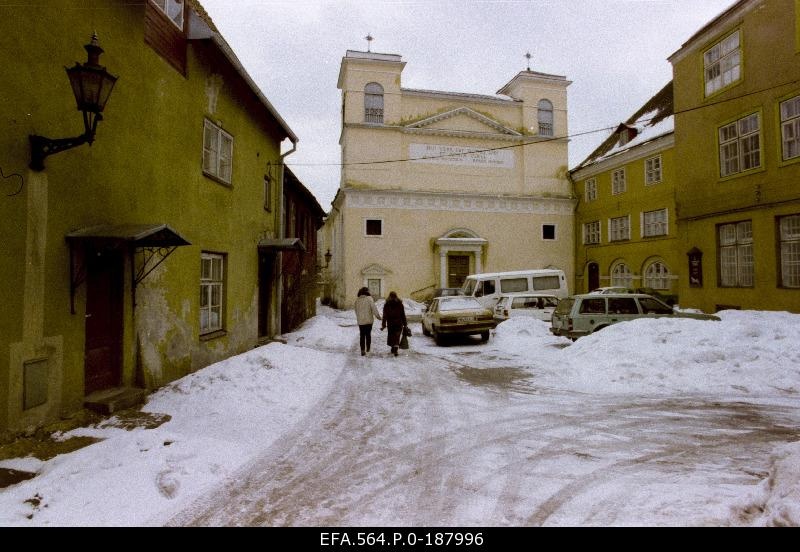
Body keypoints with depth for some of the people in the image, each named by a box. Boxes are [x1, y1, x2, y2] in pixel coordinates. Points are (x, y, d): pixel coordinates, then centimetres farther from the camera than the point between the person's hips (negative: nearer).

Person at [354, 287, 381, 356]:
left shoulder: (357, 300, 0)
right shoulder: (369, 299, -11)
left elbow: (356, 310, 10)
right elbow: (374, 308, -14)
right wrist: (378, 316, -4)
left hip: (360, 321, 2)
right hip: (368, 320, -2)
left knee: (362, 335, 7)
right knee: (368, 334, 15)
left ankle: (363, 350, 0)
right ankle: (368, 348, 24)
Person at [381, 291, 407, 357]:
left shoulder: (386, 305, -3)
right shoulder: (400, 304, -1)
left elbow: (385, 316, -3)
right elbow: (403, 315, 1)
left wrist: (383, 325, 0)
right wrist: (405, 324, 7)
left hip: (390, 324, 1)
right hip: (399, 323, 0)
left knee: (391, 336, 17)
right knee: (397, 336, -1)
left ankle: (393, 348, 25)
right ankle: (395, 350, -15)